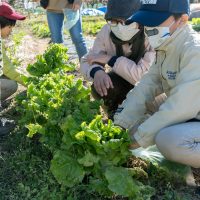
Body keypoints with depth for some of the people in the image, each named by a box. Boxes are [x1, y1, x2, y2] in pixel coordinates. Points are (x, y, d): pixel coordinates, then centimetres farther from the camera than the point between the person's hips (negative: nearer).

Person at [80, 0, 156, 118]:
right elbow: (87, 61, -14)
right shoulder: (107, 31, -18)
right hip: (123, 79, 3)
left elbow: (145, 76, -39)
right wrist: (97, 71, -39)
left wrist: (110, 59, -35)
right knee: (99, 88, -24)